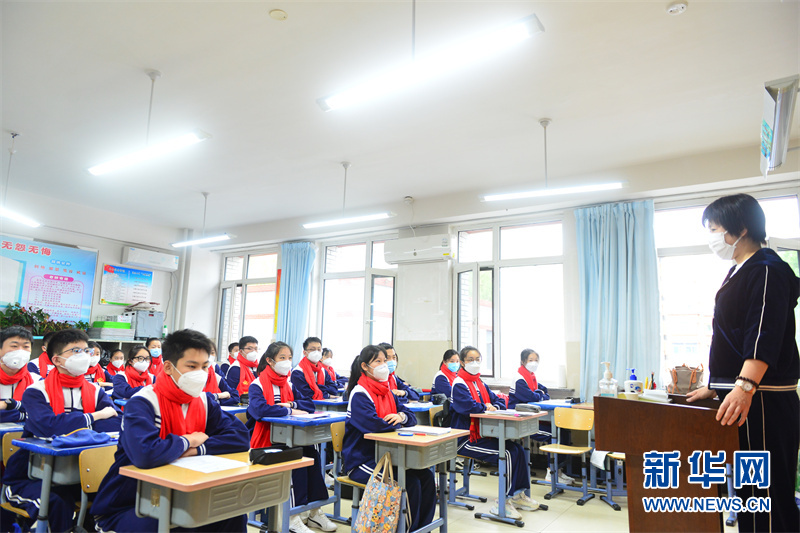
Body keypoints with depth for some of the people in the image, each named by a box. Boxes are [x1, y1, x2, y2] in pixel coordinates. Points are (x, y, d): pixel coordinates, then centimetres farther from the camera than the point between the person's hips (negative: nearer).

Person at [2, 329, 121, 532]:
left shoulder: (96, 391, 4)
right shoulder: (36, 391, -8)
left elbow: (115, 426, -11)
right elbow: (47, 426, -28)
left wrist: (69, 424, -25)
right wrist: (93, 417, -17)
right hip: (33, 475, -4)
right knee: (57, 504, -31)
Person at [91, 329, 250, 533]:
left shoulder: (203, 402, 0)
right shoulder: (142, 403, -20)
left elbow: (241, 436, -6)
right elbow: (145, 454, -38)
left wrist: (199, 448, -21)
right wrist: (187, 441, -19)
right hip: (126, 506, -6)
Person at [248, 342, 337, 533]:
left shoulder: (289, 384, 13)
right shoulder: (257, 385, -8)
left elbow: (309, 403, 8)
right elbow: (259, 410, -27)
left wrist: (290, 403, -12)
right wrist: (290, 411, -21)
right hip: (265, 442, -6)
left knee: (312, 453, -20)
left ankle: (315, 511, -10)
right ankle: (293, 516, -20)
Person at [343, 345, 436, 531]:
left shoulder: (387, 392, 13)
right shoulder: (359, 394, -13)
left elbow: (411, 416, 13)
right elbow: (372, 424, -28)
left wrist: (401, 416, -11)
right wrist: (395, 423, -11)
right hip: (362, 461, -8)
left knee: (426, 476, -11)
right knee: (409, 482, -23)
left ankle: (423, 526, 2)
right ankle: (408, 528, -5)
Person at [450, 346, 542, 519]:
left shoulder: (479, 382, 17)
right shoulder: (459, 384, -10)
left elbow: (499, 401, 16)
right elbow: (469, 407, -24)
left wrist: (493, 407, -7)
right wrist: (485, 407, -7)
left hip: (482, 433, 8)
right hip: (466, 439, -8)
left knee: (517, 449, -6)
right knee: (507, 454, -21)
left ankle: (518, 493, 8)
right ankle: (503, 502, -10)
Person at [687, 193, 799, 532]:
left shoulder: (767, 270, -11)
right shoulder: (738, 273, 19)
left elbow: (765, 335, -25)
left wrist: (744, 387, -36)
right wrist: (714, 388, 24)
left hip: (762, 402, -10)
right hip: (739, 399, 10)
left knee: (767, 492, -5)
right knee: (747, 489, 17)